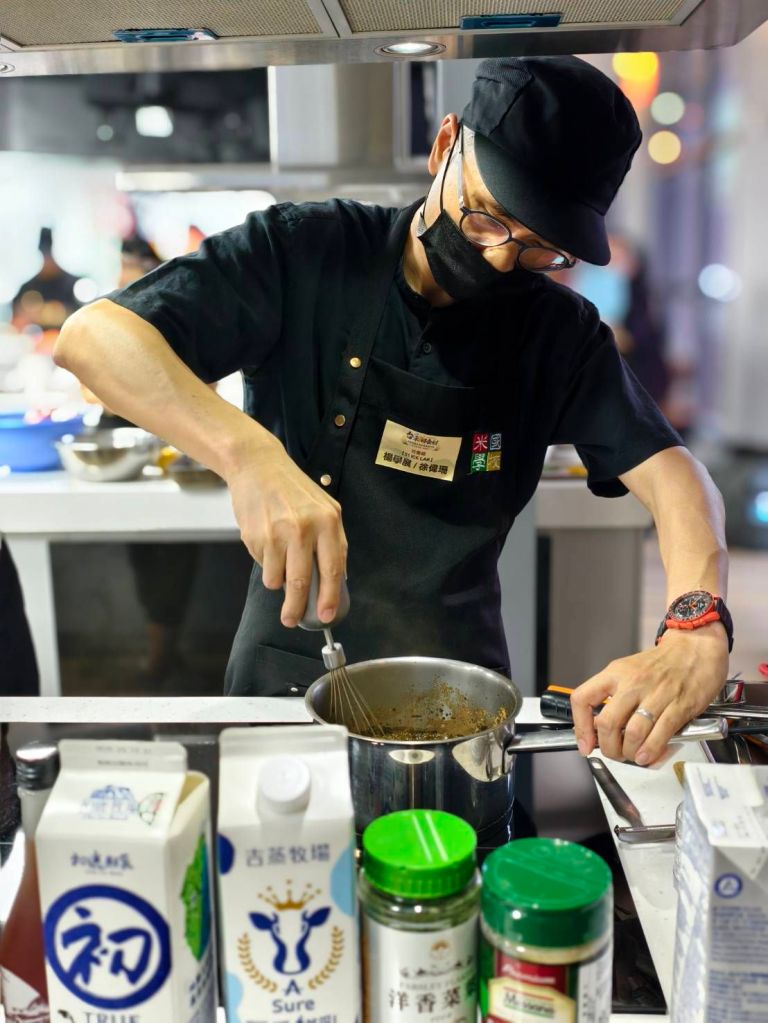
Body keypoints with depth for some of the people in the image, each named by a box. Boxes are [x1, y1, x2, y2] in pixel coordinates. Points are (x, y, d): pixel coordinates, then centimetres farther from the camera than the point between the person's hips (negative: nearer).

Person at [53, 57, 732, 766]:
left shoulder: (562, 332, -4)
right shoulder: (305, 253, -11)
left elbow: (673, 477, -13)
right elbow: (92, 336, -19)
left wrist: (696, 633, -34)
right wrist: (250, 454, -37)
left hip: (460, 680, 1)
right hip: (287, 671, 0)